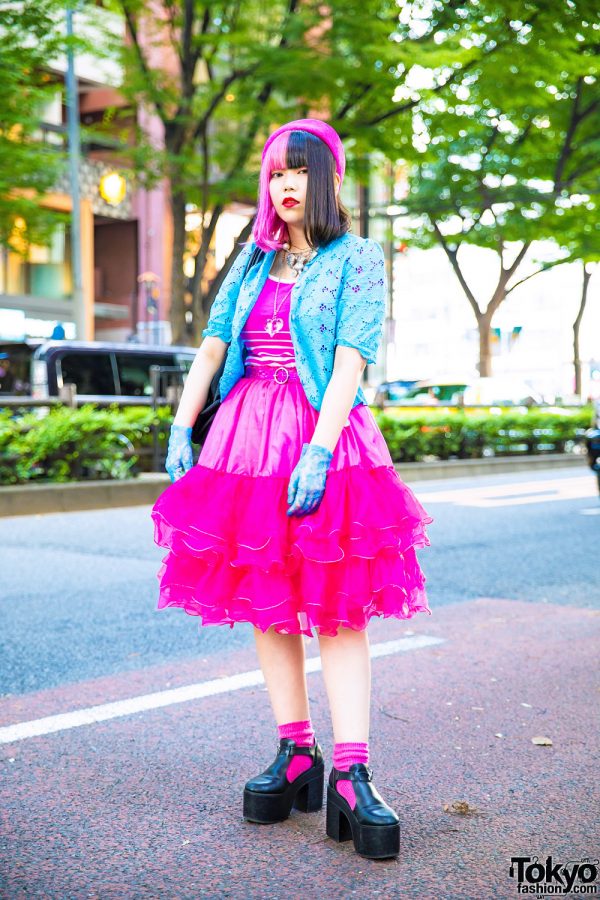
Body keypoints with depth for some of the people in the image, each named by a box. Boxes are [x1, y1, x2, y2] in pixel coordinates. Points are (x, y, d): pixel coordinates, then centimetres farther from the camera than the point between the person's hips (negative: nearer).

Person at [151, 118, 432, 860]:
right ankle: (295, 756, 14)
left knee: (338, 608, -8)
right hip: (248, 436, 5)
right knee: (266, 602, 6)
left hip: (325, 438, -5)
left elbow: (350, 360, -9)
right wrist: (180, 429, 1)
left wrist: (319, 449, -20)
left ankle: (351, 780, -10)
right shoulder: (253, 262, 17)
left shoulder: (356, 258, 3)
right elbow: (211, 346, 12)